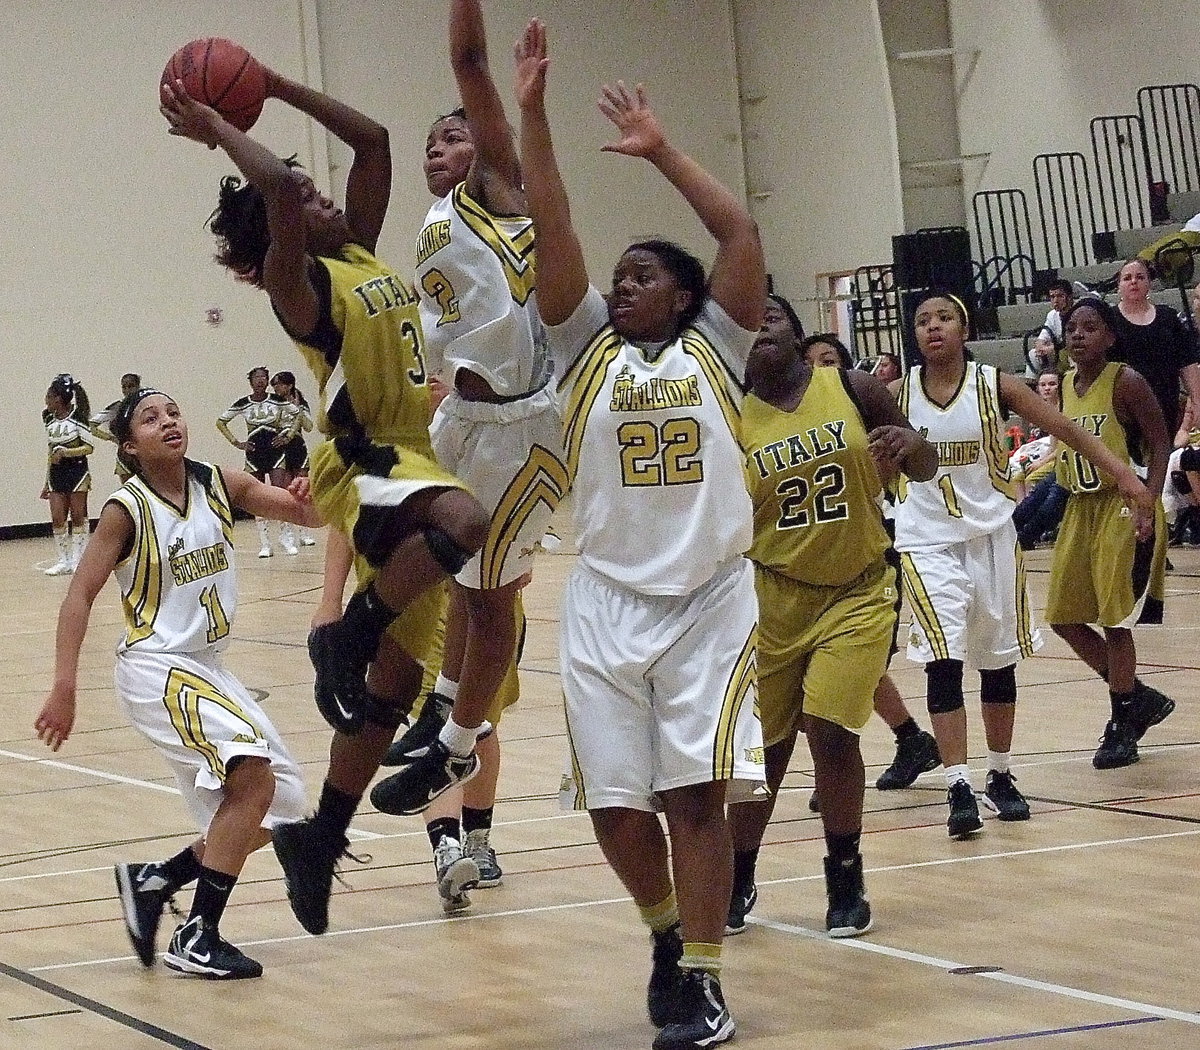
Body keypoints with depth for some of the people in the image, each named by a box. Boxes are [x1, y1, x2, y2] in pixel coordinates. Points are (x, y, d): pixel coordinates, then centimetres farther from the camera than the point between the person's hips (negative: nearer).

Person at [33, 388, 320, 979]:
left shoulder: (220, 485, 2)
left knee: (279, 807, 8)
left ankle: (152, 882, 22)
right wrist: (64, 688, -22)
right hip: (157, 670, -7)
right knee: (253, 775, -24)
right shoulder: (128, 509, -12)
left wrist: (308, 500, -27)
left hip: (207, 668, 7)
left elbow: (307, 513, -3)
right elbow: (80, 595, -14)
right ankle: (196, 939, -19)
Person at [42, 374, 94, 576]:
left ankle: (78, 559, 10)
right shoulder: (50, 420, 7)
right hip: (56, 474, 6)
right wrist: (47, 482, 17)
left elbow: (89, 448, -10)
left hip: (76, 471, -6)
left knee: (78, 517, 2)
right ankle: (64, 561, 8)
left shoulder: (78, 416, -11)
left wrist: (65, 452, -25)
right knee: (57, 519, 1)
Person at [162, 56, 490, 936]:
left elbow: (372, 139, 18)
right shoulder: (299, 284, -8)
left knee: (393, 679, 9)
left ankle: (320, 840, 19)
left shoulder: (361, 256, 14)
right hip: (365, 465, -8)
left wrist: (272, 84, 17)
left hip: (413, 461, 8)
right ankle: (347, 637, -19)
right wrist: (214, 129, -11)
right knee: (464, 521, -40)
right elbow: (273, 185, -26)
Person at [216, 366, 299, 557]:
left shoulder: (277, 401, -2)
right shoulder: (242, 404, -1)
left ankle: (287, 540, -3)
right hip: (254, 452, 1)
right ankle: (264, 544, 8)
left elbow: (297, 418, 9)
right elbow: (221, 422, 7)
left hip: (275, 450, -1)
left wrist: (288, 436, -3)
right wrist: (236, 442, 0)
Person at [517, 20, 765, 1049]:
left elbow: (739, 232, -4)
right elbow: (553, 229, -2)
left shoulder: (714, 350, 5)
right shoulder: (588, 348, 8)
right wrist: (533, 111, -10)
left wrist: (662, 150, 1)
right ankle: (667, 930, 30)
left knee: (695, 793, -9)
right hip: (607, 604, 2)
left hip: (710, 600, -2)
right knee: (615, 804, 3)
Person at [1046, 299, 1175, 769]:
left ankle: (1123, 726, 9)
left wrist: (1147, 507, -21)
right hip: (1080, 510, 8)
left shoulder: (1126, 382, -13)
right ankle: (1139, 699, 22)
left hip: (1123, 508, -8)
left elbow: (1159, 446, -12)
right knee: (1064, 617, 8)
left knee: (1115, 620, -5)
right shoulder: (1066, 386, 8)